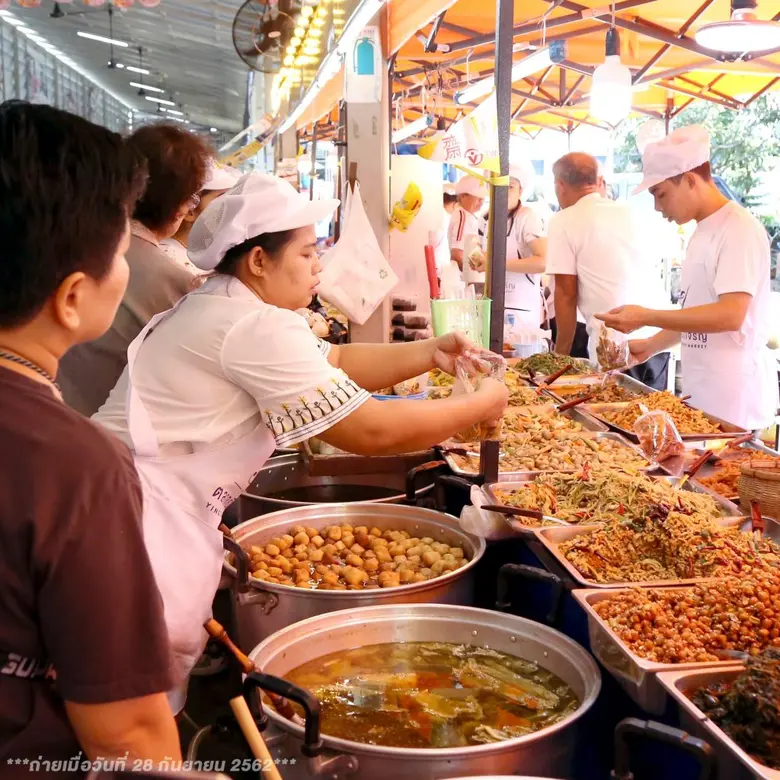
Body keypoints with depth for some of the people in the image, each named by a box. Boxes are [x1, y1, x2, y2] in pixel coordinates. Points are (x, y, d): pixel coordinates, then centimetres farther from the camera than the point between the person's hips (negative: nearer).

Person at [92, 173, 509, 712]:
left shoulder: (219, 308, 12)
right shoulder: (256, 328, -19)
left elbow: (335, 362, 18)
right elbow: (374, 430, -18)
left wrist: (429, 354, 7)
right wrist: (481, 406, -4)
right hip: (144, 520, -10)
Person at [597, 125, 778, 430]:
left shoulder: (738, 229, -14)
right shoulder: (703, 231, 13)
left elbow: (730, 315, -23)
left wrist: (645, 317, -20)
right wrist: (651, 345, 7)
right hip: (701, 393, 8)